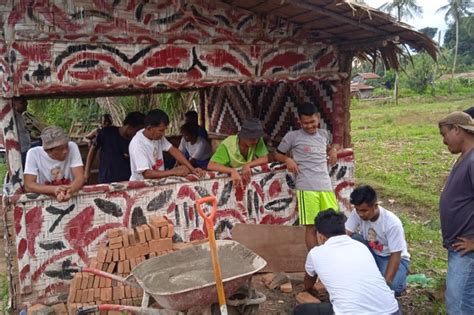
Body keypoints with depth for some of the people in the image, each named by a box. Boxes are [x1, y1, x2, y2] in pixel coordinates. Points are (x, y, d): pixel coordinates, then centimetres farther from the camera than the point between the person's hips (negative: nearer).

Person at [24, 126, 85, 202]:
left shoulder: (72, 147, -12)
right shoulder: (34, 153, -12)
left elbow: (80, 178, -16)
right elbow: (29, 185, -15)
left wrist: (69, 191, -36)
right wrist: (54, 189, -31)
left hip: (72, 197, 0)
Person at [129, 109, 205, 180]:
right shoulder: (137, 144, -25)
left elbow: (173, 150, -5)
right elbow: (146, 174, -29)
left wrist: (192, 169, -15)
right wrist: (174, 172, -28)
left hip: (158, 178, 8)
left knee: (184, 168, -5)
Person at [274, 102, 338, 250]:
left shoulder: (323, 134, 16)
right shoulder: (292, 136, 1)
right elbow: (278, 155, 11)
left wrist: (333, 150, 16)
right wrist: (288, 160, -9)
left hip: (326, 186, 5)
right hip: (307, 188, -4)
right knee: (311, 226, -1)